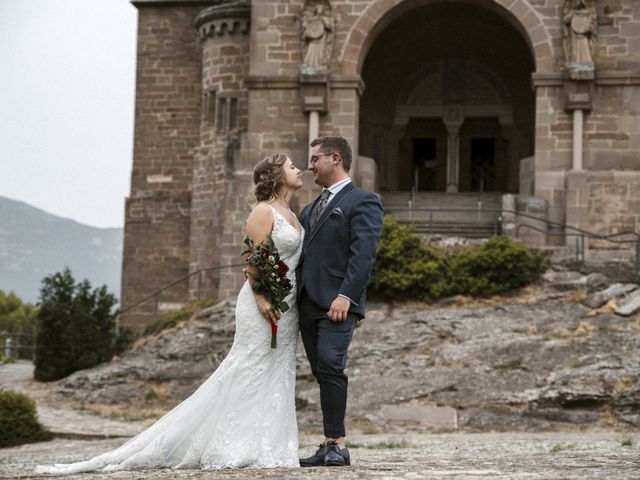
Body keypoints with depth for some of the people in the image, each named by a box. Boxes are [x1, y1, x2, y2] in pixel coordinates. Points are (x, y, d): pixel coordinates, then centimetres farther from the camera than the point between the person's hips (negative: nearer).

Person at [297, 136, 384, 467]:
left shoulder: (363, 202, -2)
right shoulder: (311, 209, 24)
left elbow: (363, 254, -13)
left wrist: (346, 295, -23)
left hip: (337, 304, -8)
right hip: (307, 304, 8)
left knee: (330, 368, -16)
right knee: (322, 374, 7)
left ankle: (337, 445, -13)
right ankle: (329, 447, 9)